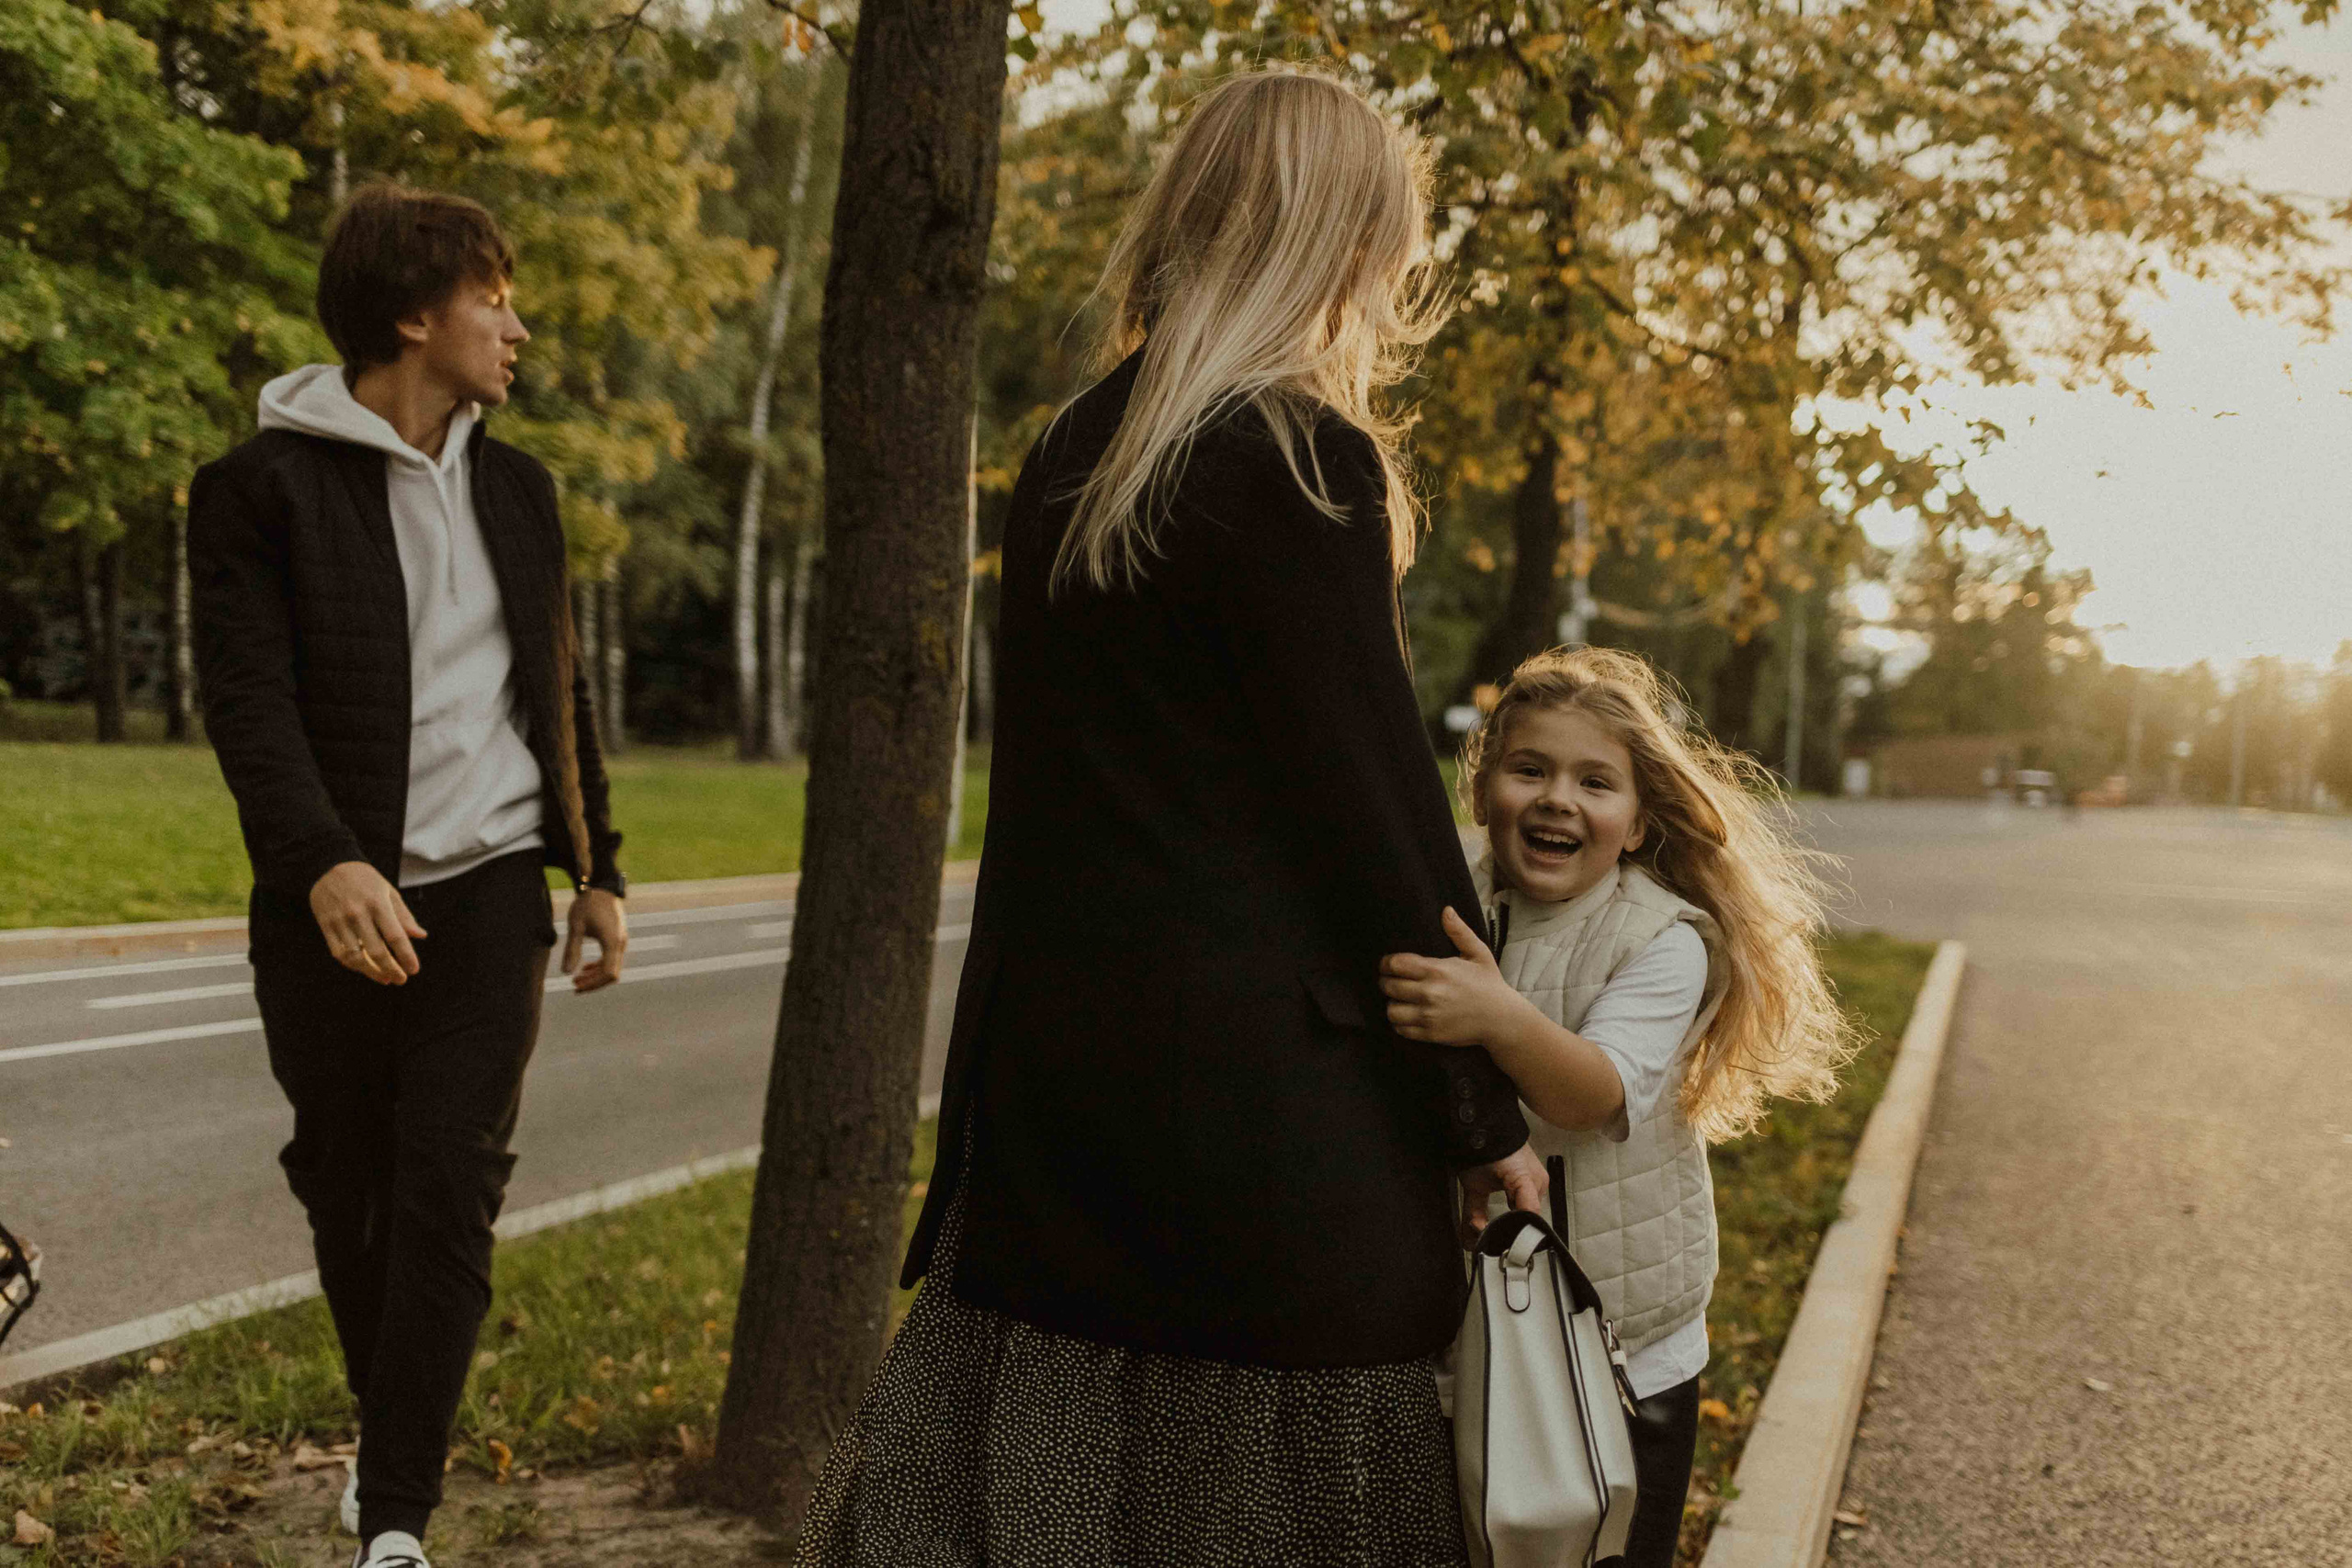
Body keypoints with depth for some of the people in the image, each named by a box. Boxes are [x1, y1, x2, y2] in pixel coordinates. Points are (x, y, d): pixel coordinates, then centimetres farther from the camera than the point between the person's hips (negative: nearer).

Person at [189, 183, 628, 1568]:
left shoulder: (516, 488, 13)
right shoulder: (265, 488, -4)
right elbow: (248, 698, -14)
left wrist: (598, 870, 18)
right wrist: (325, 863, -29)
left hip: (486, 894, 3)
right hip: (331, 908, -2)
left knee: (450, 1196, -6)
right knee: (349, 1195, 10)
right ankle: (393, 1439, 34)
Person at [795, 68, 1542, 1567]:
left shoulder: (1074, 454, 10)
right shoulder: (1303, 461, -13)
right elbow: (1376, 806, -12)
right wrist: (1490, 1113, -4)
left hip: (1052, 1059, 8)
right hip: (1262, 1081, -7)